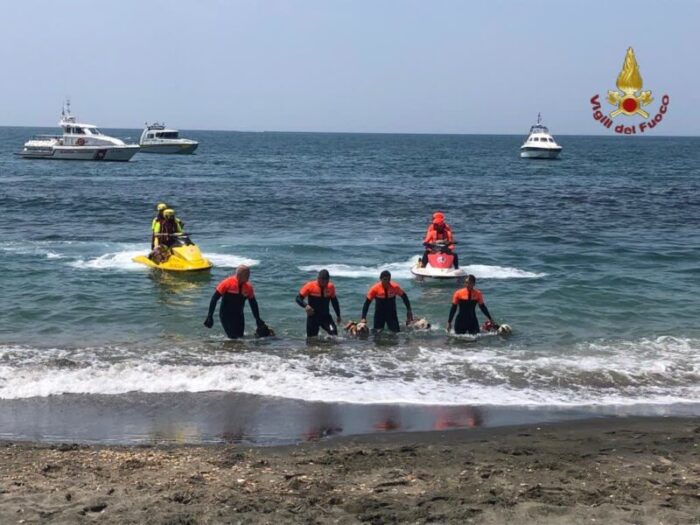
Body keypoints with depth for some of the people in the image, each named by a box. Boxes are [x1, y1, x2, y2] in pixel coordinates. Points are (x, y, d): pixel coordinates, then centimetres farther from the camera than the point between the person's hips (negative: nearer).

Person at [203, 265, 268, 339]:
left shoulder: (248, 287, -3)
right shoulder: (227, 283, -15)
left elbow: (253, 303, 10)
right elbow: (214, 299, -11)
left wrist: (258, 320, 9)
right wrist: (209, 316, -13)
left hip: (239, 316, 5)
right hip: (226, 315, -5)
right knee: (233, 337, -15)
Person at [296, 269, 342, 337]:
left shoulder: (331, 287, -5)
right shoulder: (310, 286, -13)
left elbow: (334, 301, 11)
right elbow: (298, 298, -10)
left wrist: (338, 315, 15)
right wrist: (306, 306, -31)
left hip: (326, 316, 1)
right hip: (313, 316, -1)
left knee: (334, 332, -24)